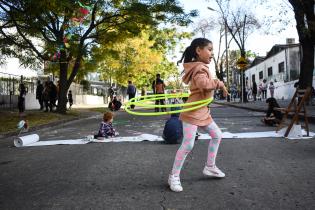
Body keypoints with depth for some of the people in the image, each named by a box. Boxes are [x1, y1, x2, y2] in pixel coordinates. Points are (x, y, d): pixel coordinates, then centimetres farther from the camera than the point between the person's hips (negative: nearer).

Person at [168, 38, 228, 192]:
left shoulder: (201, 67, 14)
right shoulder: (199, 68, -18)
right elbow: (204, 84, -38)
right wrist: (220, 83, -21)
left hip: (202, 111, 11)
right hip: (192, 112, -11)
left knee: (217, 135, 17)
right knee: (188, 145, -11)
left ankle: (209, 167, 29)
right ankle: (174, 176, 3)